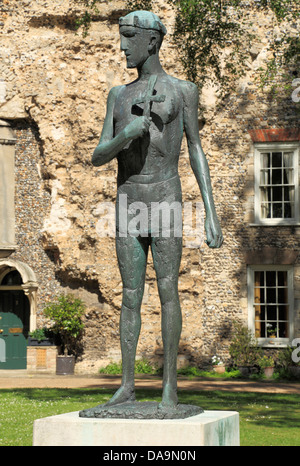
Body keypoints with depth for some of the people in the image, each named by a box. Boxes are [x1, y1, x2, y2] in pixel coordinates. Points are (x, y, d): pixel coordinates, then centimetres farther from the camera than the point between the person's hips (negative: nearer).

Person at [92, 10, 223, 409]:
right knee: (130, 296, 4)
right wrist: (126, 135, -14)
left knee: (168, 291, -5)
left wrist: (211, 214, -5)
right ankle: (127, 384, 6)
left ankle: (170, 385, -2)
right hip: (127, 201, 4)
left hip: (165, 198, -4)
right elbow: (98, 157, 9)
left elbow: (197, 152, 2)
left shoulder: (182, 91, 4)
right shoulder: (119, 96, 15)